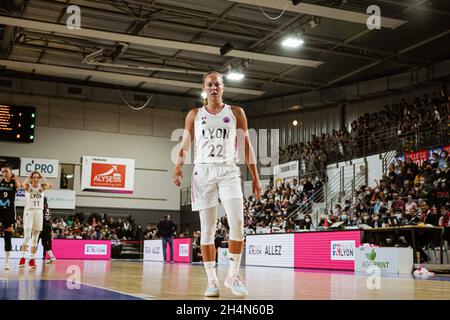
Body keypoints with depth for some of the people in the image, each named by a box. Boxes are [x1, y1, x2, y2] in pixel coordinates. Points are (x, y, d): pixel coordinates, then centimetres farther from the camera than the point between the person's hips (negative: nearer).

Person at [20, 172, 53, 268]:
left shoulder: (42, 187, 8)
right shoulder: (28, 186, 2)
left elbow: (50, 185, -12)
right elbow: (24, 185, -22)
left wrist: (42, 177, -4)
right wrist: (29, 177, -9)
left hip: (39, 212, 3)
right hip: (29, 211, -3)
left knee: (35, 237, 4)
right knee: (27, 236, -13)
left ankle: (32, 259, 7)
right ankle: (23, 258, -8)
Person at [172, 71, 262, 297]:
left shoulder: (236, 113, 10)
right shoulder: (194, 115, 11)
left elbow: (246, 145, 9)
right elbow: (185, 146, 10)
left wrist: (255, 176, 3)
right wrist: (178, 165, -9)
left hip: (228, 171, -1)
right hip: (203, 172, 1)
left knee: (237, 223, -17)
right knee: (207, 228, 0)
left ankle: (233, 276, -4)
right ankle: (212, 280, 8)